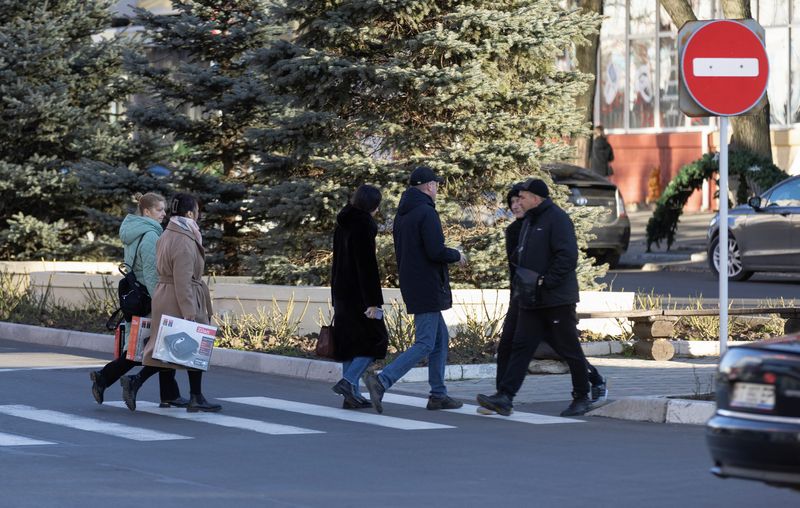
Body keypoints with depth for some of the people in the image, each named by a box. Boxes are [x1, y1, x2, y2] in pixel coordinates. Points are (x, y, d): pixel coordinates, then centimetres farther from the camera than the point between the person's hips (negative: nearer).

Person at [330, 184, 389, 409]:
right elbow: (367, 265, -19)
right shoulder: (363, 225, -15)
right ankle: (348, 381, -14)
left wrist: (336, 298, 22)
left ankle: (352, 395, 8)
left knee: (350, 341, 9)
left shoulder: (342, 224, 12)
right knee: (376, 339, 0)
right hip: (358, 293, -8)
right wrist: (373, 301, -19)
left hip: (341, 291, 8)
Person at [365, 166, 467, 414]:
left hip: (411, 285, 10)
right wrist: (457, 255, -4)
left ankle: (438, 394, 17)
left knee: (441, 338, 17)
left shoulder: (402, 214, 13)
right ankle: (382, 381, -21)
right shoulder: (427, 212, -15)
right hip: (427, 288, -10)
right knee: (425, 344, -10)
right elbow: (436, 251, -22)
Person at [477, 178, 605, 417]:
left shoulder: (557, 219, -12)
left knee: (569, 349, 2)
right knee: (521, 346, -1)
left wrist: (546, 281, -22)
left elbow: (568, 256, -21)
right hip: (531, 300, 8)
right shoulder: (529, 221, 17)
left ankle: (582, 397, 15)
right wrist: (521, 281, 9)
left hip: (557, 299, -8)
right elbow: (521, 256, 25)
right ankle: (505, 397, -8)